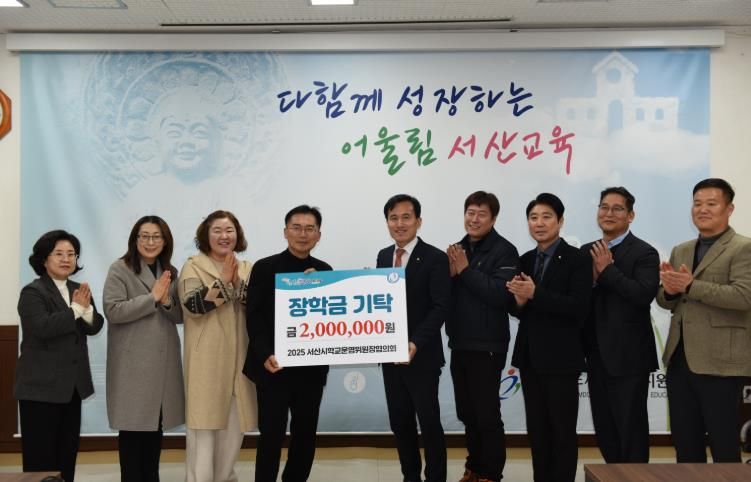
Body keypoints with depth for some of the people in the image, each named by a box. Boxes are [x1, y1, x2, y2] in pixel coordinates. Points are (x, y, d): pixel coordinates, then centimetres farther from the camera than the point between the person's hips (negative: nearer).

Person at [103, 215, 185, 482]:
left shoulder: (170, 273, 12)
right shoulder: (120, 269, -4)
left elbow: (180, 316, 9)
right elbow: (112, 310, -15)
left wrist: (168, 303, -11)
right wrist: (152, 297, -17)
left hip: (163, 361, 5)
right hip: (132, 362, -5)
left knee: (156, 423, 11)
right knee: (133, 424, 0)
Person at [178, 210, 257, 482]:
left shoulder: (246, 269, 11)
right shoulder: (193, 266, -2)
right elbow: (193, 306, -16)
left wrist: (238, 282, -14)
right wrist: (223, 280, -21)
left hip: (238, 359, 5)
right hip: (207, 359, -4)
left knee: (235, 424, 12)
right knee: (204, 421, -4)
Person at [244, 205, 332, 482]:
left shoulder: (324, 271, 9)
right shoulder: (265, 268, -2)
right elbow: (254, 318, -7)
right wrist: (265, 355, -19)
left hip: (311, 368, 4)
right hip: (274, 367, -3)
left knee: (306, 433, 12)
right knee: (271, 435, 0)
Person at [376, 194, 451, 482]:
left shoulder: (435, 258, -10)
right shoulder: (384, 256, 10)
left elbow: (441, 307, -15)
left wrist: (415, 344, -24)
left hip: (421, 356, -5)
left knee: (429, 422, 3)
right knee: (399, 421, 13)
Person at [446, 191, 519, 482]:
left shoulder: (504, 251, -9)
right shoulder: (459, 249, 10)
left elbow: (501, 294, -22)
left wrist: (466, 270, -19)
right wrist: (451, 273, -10)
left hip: (487, 347, -6)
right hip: (459, 345, 6)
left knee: (487, 415, 1)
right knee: (467, 414, 16)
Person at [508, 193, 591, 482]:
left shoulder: (577, 259, -8)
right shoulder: (525, 260, 10)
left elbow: (578, 308, -19)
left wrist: (535, 294, -24)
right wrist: (520, 302, -10)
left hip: (560, 357, -6)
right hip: (530, 356, 6)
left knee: (562, 430, 4)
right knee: (537, 429, 14)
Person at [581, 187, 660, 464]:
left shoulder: (644, 253, -8)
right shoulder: (587, 252, 11)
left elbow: (644, 295, -23)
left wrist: (607, 270, -19)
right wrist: (592, 278, -13)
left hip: (628, 356, -6)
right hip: (597, 355, 6)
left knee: (631, 428, 3)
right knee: (603, 428, 14)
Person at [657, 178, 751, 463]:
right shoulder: (680, 251, 15)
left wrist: (691, 286, -23)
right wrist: (669, 290, -9)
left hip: (719, 361, -7)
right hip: (679, 359, 7)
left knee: (723, 444, 3)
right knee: (684, 443, 15)